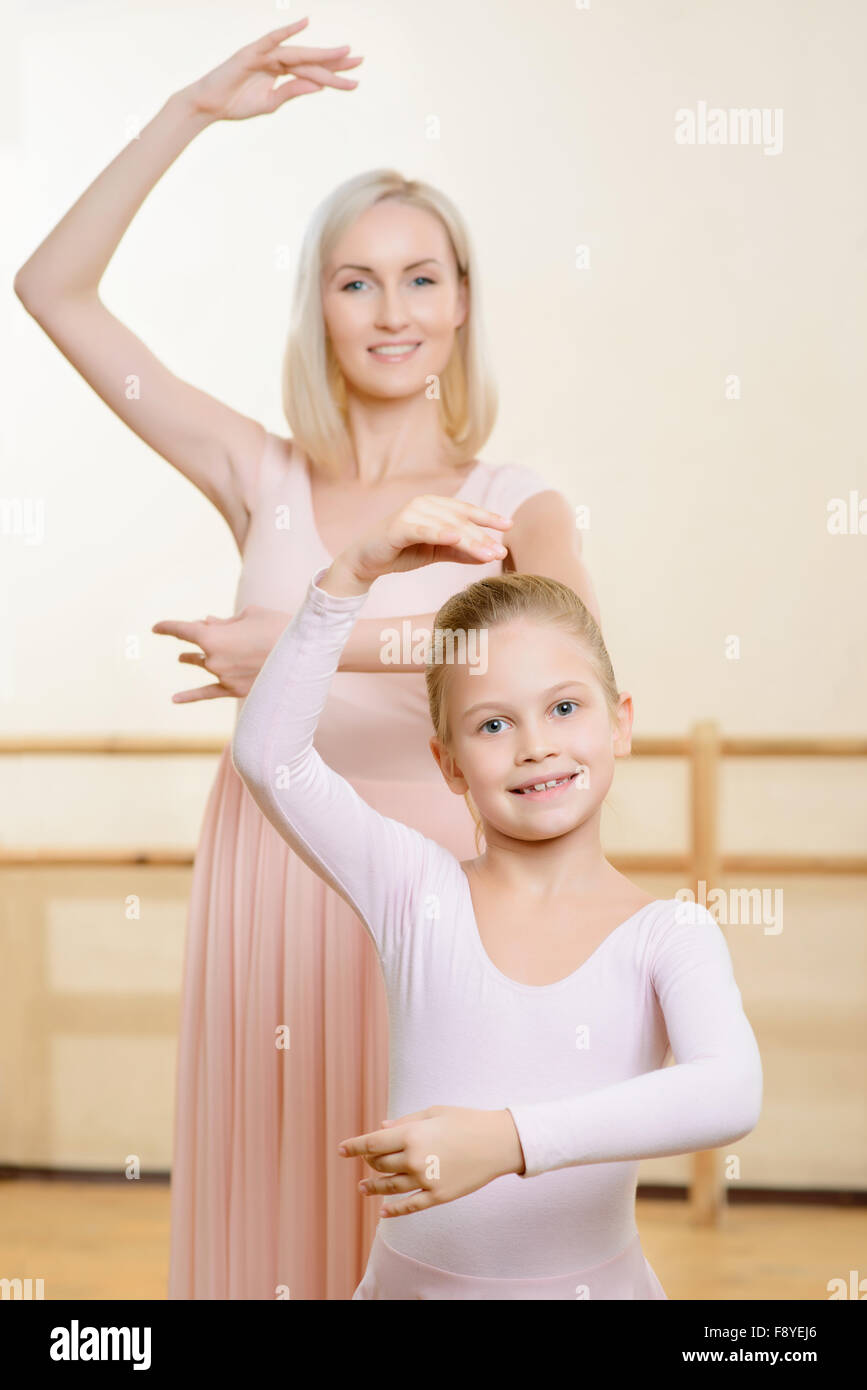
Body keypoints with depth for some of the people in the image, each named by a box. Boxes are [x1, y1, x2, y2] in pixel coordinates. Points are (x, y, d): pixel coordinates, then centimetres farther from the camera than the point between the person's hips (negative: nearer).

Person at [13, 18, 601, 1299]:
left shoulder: (516, 506, 0)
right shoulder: (266, 480, 6)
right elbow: (53, 290, 6)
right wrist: (193, 112, 3)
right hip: (265, 880, 2)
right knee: (266, 1209, 8)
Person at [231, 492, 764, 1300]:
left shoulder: (669, 937, -6)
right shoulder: (418, 894, -3)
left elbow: (730, 1095, -23)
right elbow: (268, 757, -14)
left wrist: (508, 1139, -33)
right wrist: (355, 574, -21)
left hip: (595, 1281, -3)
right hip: (411, 1283, 3)